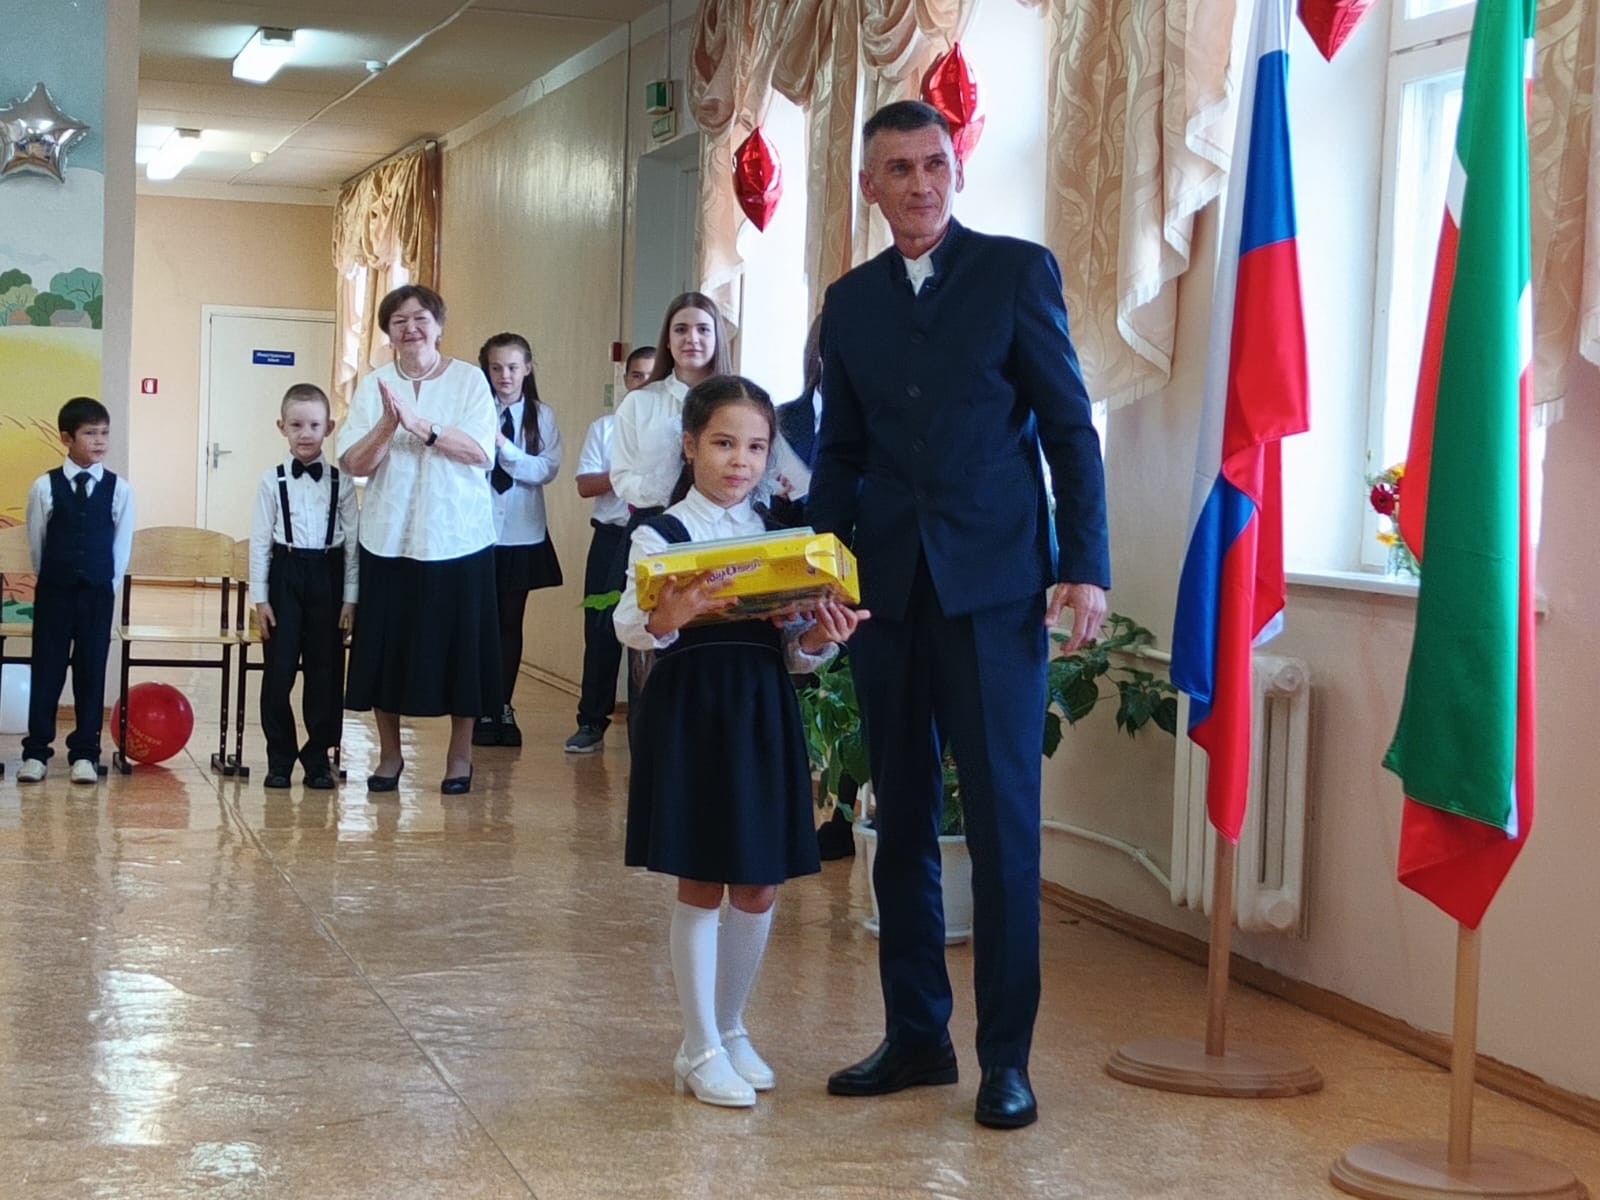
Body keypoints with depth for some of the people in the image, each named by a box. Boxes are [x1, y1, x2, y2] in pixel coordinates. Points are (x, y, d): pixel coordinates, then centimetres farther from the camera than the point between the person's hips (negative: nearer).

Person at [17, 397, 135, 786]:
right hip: (53, 592, -1)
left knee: (92, 672, 4)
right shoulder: (45, 487, -4)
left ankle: (84, 753, 11)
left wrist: (106, 586, 5)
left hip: (98, 593, 1)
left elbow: (121, 546, 4)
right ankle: (36, 752, 10)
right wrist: (51, 581, 10)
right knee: (47, 671, 3)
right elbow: (36, 542, 6)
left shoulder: (118, 489, -2)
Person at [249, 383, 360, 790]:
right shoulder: (273, 481, 1)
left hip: (327, 576, 0)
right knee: (278, 670, 1)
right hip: (285, 575, 0)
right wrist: (260, 597, -2)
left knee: (325, 670, 5)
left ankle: (318, 757, 17)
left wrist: (351, 596, -1)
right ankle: (279, 759, 13)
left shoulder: (342, 482, 1)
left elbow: (352, 542, 2)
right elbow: (260, 541, 2)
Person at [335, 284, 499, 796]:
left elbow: (482, 452, -11)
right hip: (389, 537, 2)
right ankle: (389, 753, 19)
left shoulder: (469, 379, 0)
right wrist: (388, 425, -18)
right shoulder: (375, 385, 5)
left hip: (457, 537, -2)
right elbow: (354, 462, -1)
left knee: (458, 642, 2)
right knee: (386, 643, 5)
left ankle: (460, 754, 16)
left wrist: (420, 425, -19)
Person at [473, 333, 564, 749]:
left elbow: (548, 469, -10)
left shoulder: (541, 416, 2)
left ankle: (503, 709, 18)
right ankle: (481, 711, 12)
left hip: (522, 534, 2)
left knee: (510, 621, 10)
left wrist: (504, 447, -20)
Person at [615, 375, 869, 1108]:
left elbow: (792, 649, 11)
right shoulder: (662, 535, -3)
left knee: (760, 885, 9)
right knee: (701, 884, 2)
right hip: (690, 711, -5)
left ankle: (731, 1027, 28)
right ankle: (701, 1049, 12)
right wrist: (668, 618, -34)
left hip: (764, 712, 5)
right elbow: (630, 626, -14)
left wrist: (816, 640, -10)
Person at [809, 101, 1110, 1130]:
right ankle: (916, 1035, 21)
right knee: (903, 821, 11)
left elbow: (1071, 428, -3)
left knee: (1003, 822, -2)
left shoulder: (1018, 271, 0)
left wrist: (1086, 567, -10)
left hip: (992, 587, -5)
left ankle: (1006, 1055, 6)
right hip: (887, 586, 5)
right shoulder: (852, 300, 12)